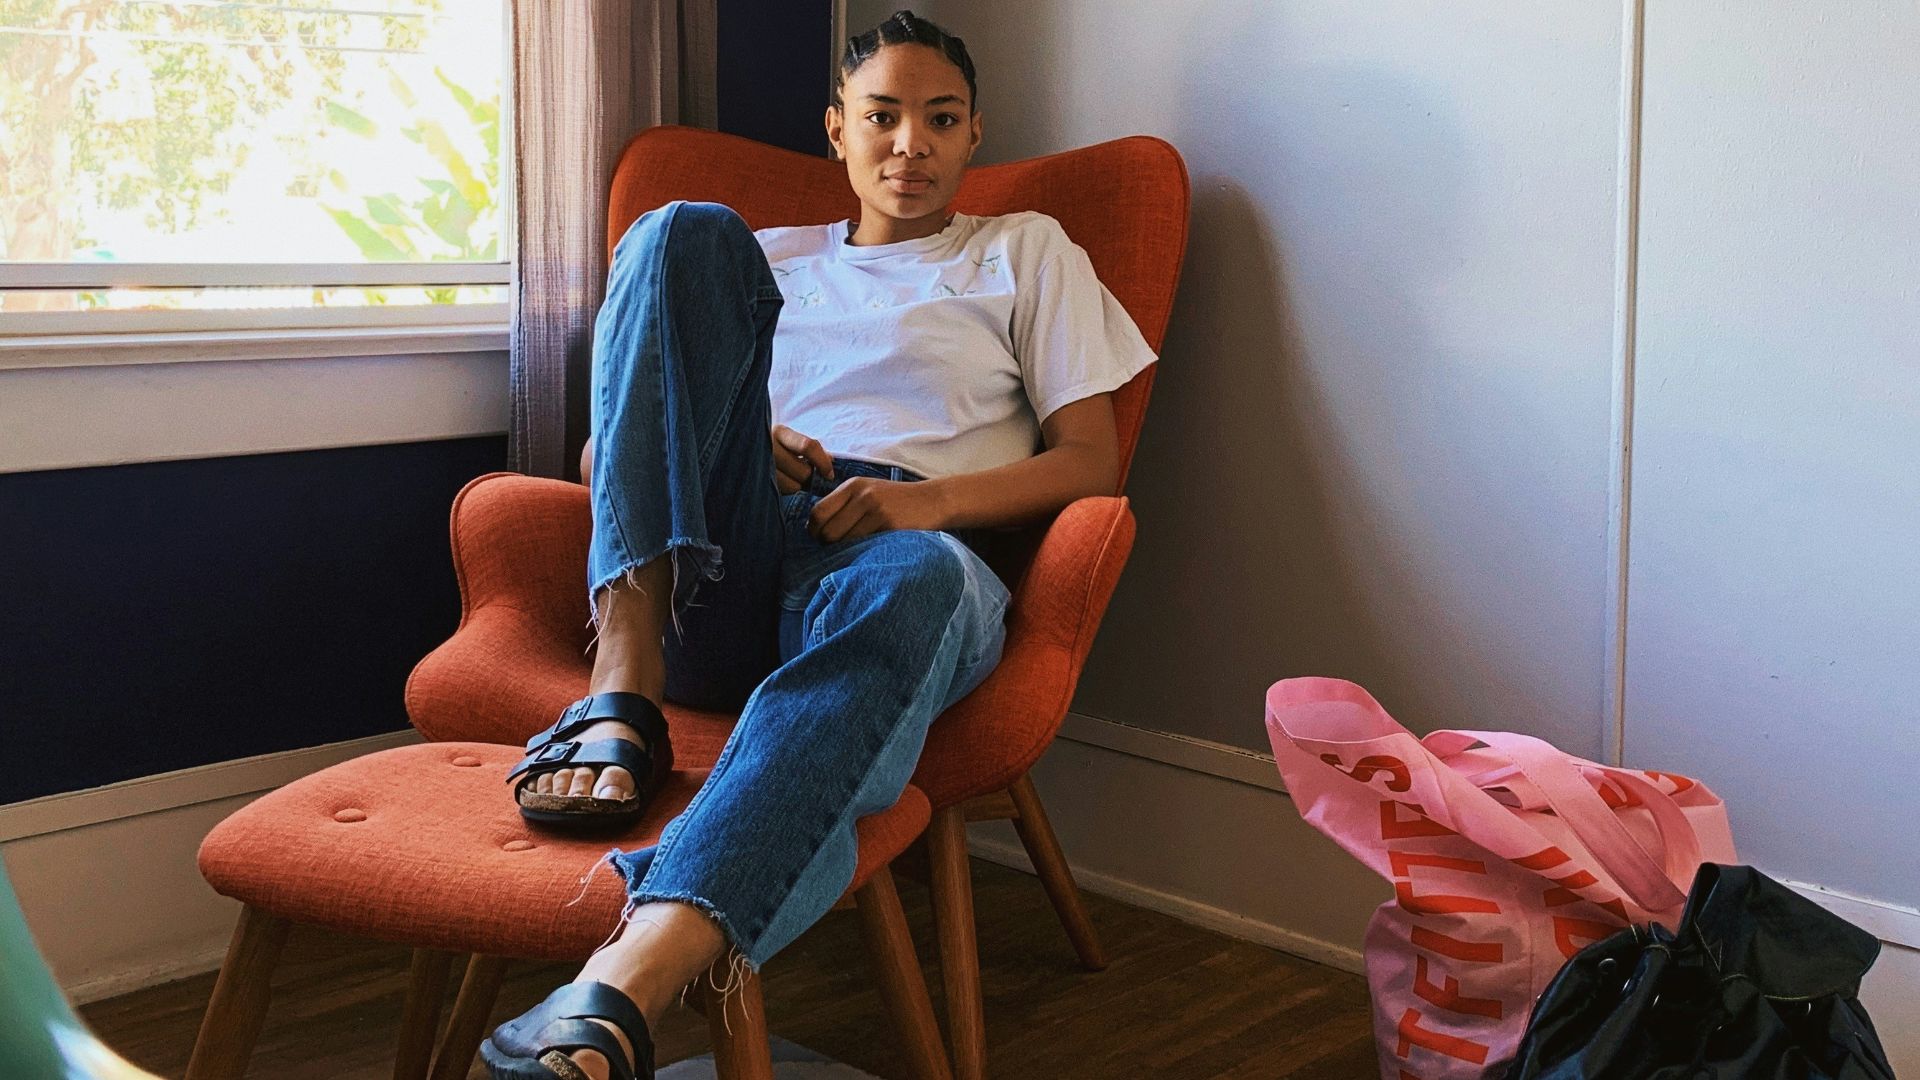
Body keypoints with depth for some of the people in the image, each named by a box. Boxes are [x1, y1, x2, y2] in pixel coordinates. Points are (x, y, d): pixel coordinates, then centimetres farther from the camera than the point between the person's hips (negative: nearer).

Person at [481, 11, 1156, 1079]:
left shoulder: (1025, 252, 27)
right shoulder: (768, 259, 32)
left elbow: (1093, 460, 14)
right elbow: (603, 450, 24)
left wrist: (933, 497, -7)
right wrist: (733, 438, -1)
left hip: (898, 544, -2)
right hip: (715, 564, 3)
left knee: (916, 581, -42)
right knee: (686, 227, -19)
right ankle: (622, 699, -35)